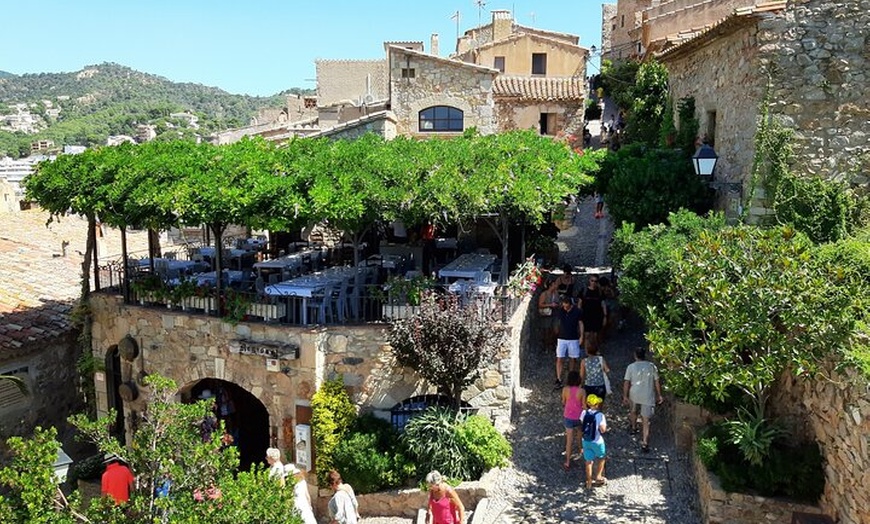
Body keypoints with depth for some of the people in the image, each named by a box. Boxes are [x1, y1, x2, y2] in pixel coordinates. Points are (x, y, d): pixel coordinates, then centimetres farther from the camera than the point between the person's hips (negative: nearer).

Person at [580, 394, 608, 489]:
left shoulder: (584, 413, -9)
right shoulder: (600, 415, -23)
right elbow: (603, 430, -21)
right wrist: (605, 426, -2)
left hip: (586, 441, 4)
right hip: (597, 442, -4)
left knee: (589, 461, 16)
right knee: (602, 458, 25)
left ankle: (589, 482, 26)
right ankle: (598, 477, 32)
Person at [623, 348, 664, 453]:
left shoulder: (631, 367, -9)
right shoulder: (651, 366, -5)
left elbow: (626, 383, -8)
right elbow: (657, 382, 0)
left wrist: (625, 396, 2)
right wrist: (659, 395, 12)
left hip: (634, 395, 1)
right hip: (648, 397, -1)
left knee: (633, 411, 31)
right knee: (646, 420, 2)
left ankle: (634, 428, 53)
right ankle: (644, 443, -4)